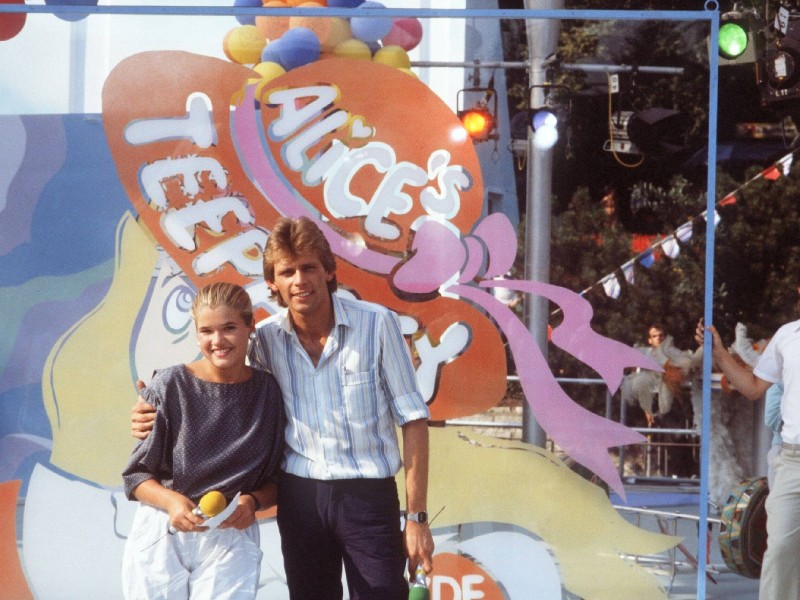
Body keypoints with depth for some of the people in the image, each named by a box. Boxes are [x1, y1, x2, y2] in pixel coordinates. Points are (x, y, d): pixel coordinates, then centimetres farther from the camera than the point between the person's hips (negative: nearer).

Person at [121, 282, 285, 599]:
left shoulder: (269, 391, 1)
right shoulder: (170, 385, -5)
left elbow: (275, 480, 9)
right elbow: (136, 474, 0)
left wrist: (252, 501, -12)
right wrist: (171, 501, -19)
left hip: (230, 540, 1)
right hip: (161, 537, -1)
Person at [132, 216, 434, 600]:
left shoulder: (377, 324, -9)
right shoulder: (265, 339, 0)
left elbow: (412, 420, -5)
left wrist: (416, 517, -8)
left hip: (368, 495, -3)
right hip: (300, 495, 3)